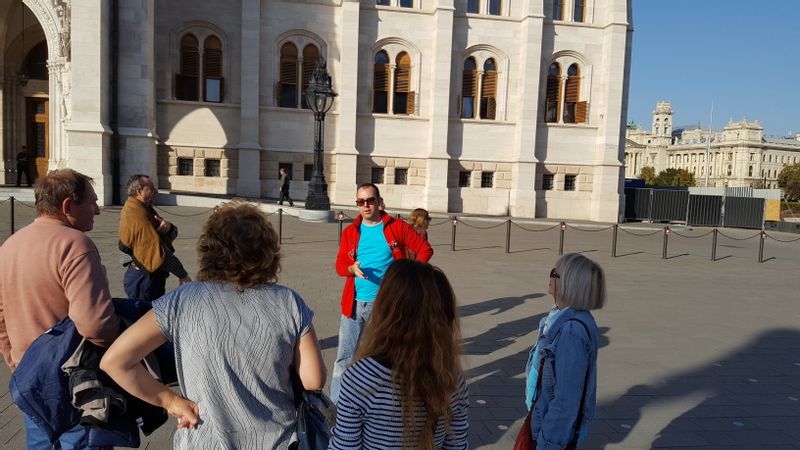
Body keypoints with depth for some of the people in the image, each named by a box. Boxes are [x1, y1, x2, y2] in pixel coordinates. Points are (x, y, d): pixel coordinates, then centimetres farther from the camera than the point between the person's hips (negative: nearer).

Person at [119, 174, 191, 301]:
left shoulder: (142, 210, 10)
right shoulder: (139, 217, -22)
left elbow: (173, 234, 6)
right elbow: (158, 254, -28)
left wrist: (169, 228, -18)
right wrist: (182, 274, -21)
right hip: (144, 279, -10)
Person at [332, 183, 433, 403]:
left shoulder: (397, 227, -2)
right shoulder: (350, 231, 5)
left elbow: (425, 249, 3)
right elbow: (340, 265, 3)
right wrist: (352, 268, -19)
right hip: (355, 304, 2)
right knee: (344, 357, 4)